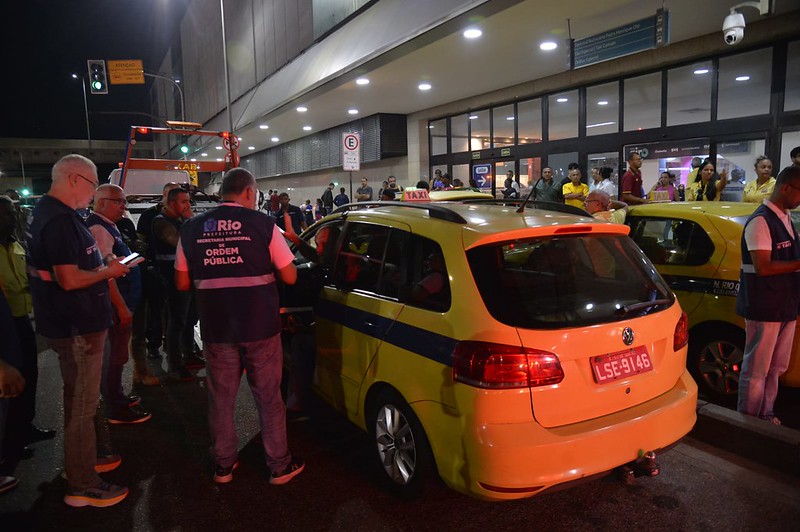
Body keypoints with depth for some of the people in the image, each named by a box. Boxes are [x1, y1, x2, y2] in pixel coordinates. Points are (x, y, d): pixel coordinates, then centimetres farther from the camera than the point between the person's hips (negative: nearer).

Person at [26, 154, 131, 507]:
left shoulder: (45, 211, 11)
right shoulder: (60, 220, -23)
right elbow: (69, 279, -28)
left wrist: (103, 268, 11)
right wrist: (108, 272, -12)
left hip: (70, 322, 10)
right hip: (77, 327, -10)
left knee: (80, 400, 23)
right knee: (81, 407, 2)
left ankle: (85, 459, 40)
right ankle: (82, 486, 15)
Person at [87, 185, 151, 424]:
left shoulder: (108, 227, 13)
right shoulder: (98, 229, -18)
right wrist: (121, 307, -22)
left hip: (123, 302, 10)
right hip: (116, 305, -10)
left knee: (116, 355, 21)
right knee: (114, 356, 1)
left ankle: (117, 398, 35)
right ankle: (116, 411, 12)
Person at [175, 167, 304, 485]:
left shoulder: (191, 229, 3)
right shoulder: (262, 224, -8)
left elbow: (182, 283, 9)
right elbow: (289, 277, -5)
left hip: (216, 330, 3)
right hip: (260, 327, -2)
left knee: (220, 399, 16)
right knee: (268, 398, 11)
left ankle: (223, 465, 30)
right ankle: (280, 465, 22)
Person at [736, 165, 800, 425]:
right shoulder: (761, 221, -17)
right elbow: (762, 267, -23)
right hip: (764, 308, -9)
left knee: (776, 367, 18)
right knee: (757, 370, 2)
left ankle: (765, 414, 32)